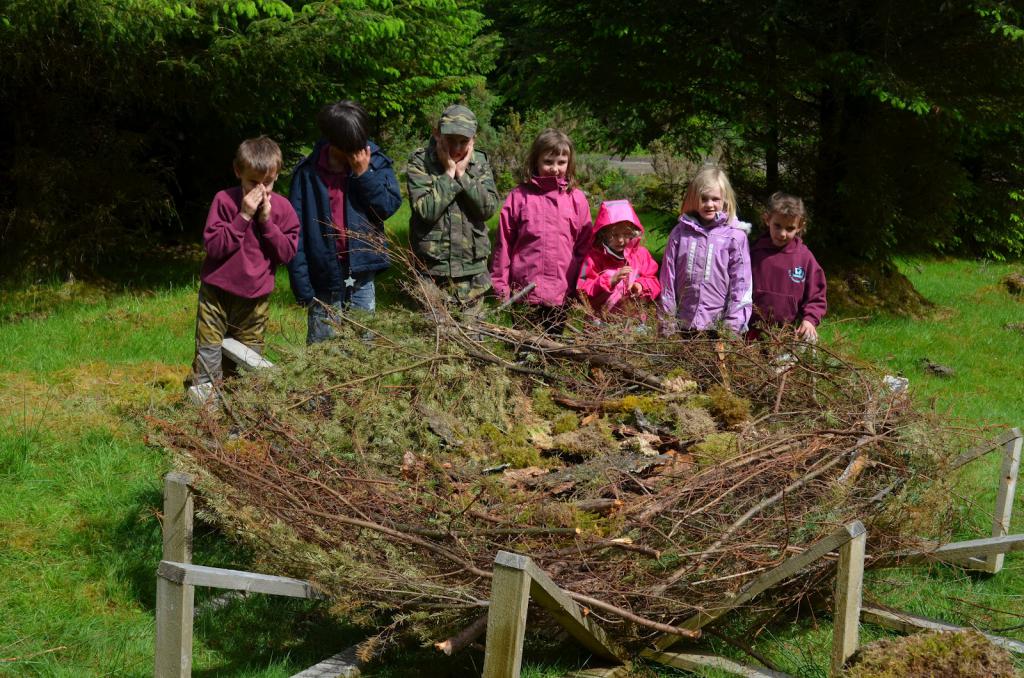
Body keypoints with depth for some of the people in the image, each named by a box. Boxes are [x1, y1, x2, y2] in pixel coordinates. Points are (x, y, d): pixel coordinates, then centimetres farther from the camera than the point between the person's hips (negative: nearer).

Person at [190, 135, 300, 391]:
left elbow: (287, 252, -5)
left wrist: (267, 220, -15)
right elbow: (213, 246, -14)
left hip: (255, 298, 2)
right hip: (217, 292, -2)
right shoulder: (225, 200, -7)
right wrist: (244, 216, -20)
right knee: (208, 358, 0)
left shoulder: (282, 207, 0)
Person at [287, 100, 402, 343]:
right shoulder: (308, 172, -6)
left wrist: (364, 173, -16)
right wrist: (302, 286, -11)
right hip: (324, 280, -2)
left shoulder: (376, 161, 0)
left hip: (361, 278, 2)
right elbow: (296, 231, -6)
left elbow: (389, 206, -6)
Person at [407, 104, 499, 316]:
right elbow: (426, 210, -18)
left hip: (473, 266, 3)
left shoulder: (480, 162, 4)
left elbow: (489, 208, -9)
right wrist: (449, 173, -16)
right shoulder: (420, 161, -6)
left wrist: (462, 174, -13)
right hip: (432, 267, -3)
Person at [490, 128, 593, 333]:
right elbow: (504, 243, 3)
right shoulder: (518, 197, 1)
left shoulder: (577, 199, 3)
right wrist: (500, 284, 1)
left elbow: (585, 246, 5)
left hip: (562, 294, 1)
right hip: (523, 291, 0)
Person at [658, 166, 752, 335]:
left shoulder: (736, 236, -3)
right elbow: (668, 278, 6)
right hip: (684, 325, 2)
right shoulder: (680, 233, 4)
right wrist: (667, 325, 4)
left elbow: (741, 283, -3)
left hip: (720, 327, -2)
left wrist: (733, 327, -8)